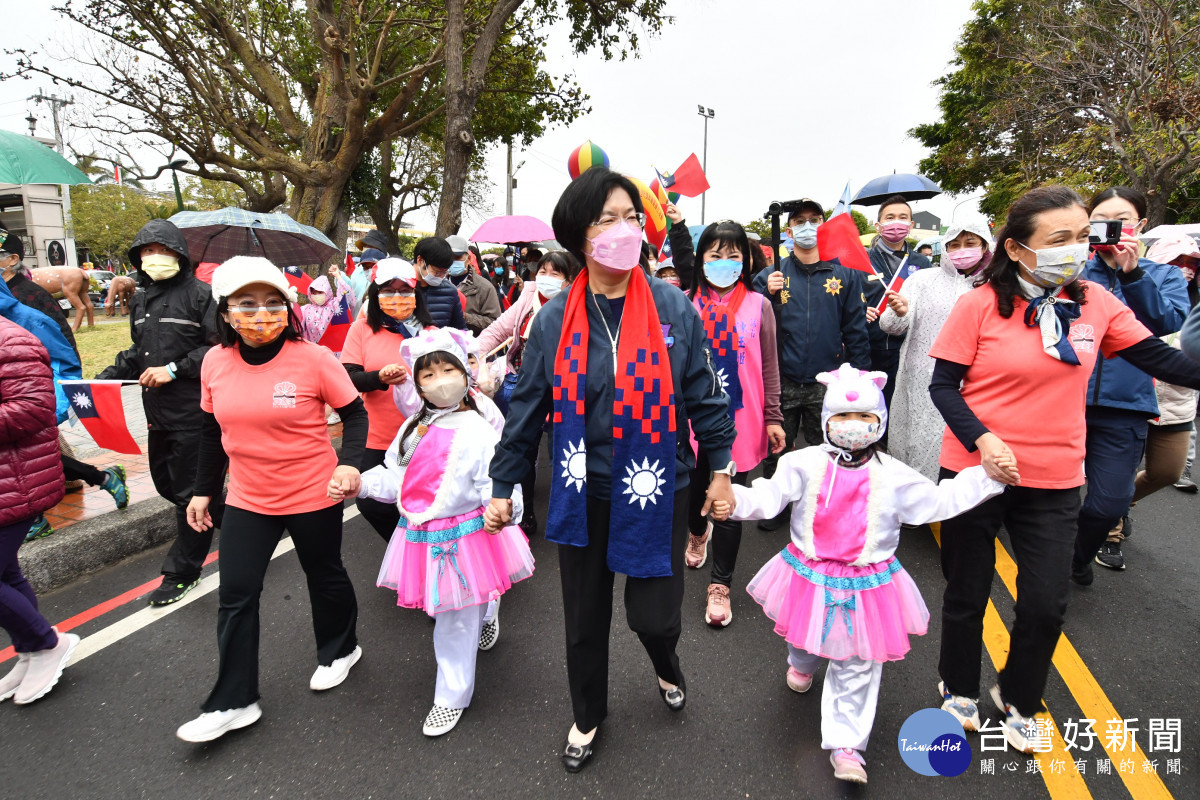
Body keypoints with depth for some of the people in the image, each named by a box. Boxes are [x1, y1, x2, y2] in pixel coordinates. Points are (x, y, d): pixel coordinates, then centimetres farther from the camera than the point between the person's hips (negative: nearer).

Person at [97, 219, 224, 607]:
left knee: (189, 491, 1)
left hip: (193, 411, -8)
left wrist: (174, 369, -17)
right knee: (166, 483, 17)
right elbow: (139, 351, 23)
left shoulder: (199, 293, -9)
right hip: (158, 412, 9)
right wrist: (104, 378, 11)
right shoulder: (141, 297, 15)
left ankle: (181, 572, 14)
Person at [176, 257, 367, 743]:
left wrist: (350, 463, -24)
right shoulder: (216, 362, -2)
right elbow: (212, 431, 10)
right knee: (236, 595, 6)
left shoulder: (313, 359, -16)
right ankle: (233, 703, 23)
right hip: (247, 499, 4)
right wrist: (203, 490, 14)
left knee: (324, 576, 16)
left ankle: (339, 650, 43)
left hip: (314, 495, -3)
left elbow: (355, 414, -8)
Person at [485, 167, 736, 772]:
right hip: (583, 492, 2)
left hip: (658, 489, -1)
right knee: (584, 618, 16)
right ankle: (588, 716, 46)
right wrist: (503, 486, 5)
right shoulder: (556, 319, -5)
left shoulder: (673, 307, -7)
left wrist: (721, 468, 4)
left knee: (653, 615, 4)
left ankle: (666, 665, 45)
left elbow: (703, 393, 1)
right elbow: (528, 406, 1)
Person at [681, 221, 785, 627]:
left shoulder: (758, 305, 1)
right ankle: (697, 534, 52)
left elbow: (769, 367, 3)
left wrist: (773, 418, 1)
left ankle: (720, 585, 17)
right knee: (695, 487, 18)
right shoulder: (687, 304, 2)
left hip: (739, 418, -1)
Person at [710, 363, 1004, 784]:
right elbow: (770, 494, -17)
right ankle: (802, 664, 63)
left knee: (857, 668, 7)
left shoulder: (893, 474, -7)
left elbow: (938, 501, 1)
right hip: (809, 578, 0)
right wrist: (736, 501, -35)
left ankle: (846, 745, 23)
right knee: (805, 637, 26)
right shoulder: (805, 463, -12)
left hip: (867, 585, 0)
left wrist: (989, 476, -6)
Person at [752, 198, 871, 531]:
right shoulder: (771, 276, 4)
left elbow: (856, 331, 3)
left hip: (827, 385, 0)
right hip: (781, 383, 0)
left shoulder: (844, 275, 4)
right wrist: (768, 295, -15)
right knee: (775, 452, 10)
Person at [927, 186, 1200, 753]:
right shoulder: (979, 305, -11)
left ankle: (1018, 700, 36)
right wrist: (983, 440, -25)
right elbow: (943, 385, -11)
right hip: (976, 470, -3)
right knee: (967, 594, 12)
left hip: (1054, 480, 3)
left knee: (1046, 604, 8)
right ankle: (958, 687, 39)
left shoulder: (1095, 303, 1)